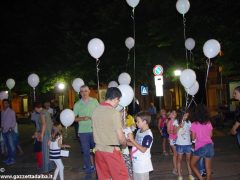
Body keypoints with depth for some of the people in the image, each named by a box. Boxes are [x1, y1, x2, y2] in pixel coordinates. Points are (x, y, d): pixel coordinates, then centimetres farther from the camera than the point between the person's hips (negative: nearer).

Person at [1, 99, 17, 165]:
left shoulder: (11, 111, -3)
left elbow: (14, 121, -5)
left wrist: (11, 128, -16)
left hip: (10, 131, -5)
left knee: (11, 145, -5)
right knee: (8, 145, 12)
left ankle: (12, 159, -2)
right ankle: (9, 158, 19)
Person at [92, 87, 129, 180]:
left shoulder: (96, 110, 2)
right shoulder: (114, 112, -17)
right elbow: (120, 137, -15)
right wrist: (124, 144, 5)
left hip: (99, 149, 7)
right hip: (111, 150, -6)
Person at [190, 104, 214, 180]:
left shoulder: (194, 124, -6)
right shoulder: (209, 123, 4)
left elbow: (193, 138, -3)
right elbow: (211, 135, 12)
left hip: (200, 147, -4)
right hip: (209, 145, 4)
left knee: (192, 164, 14)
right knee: (208, 168, 11)